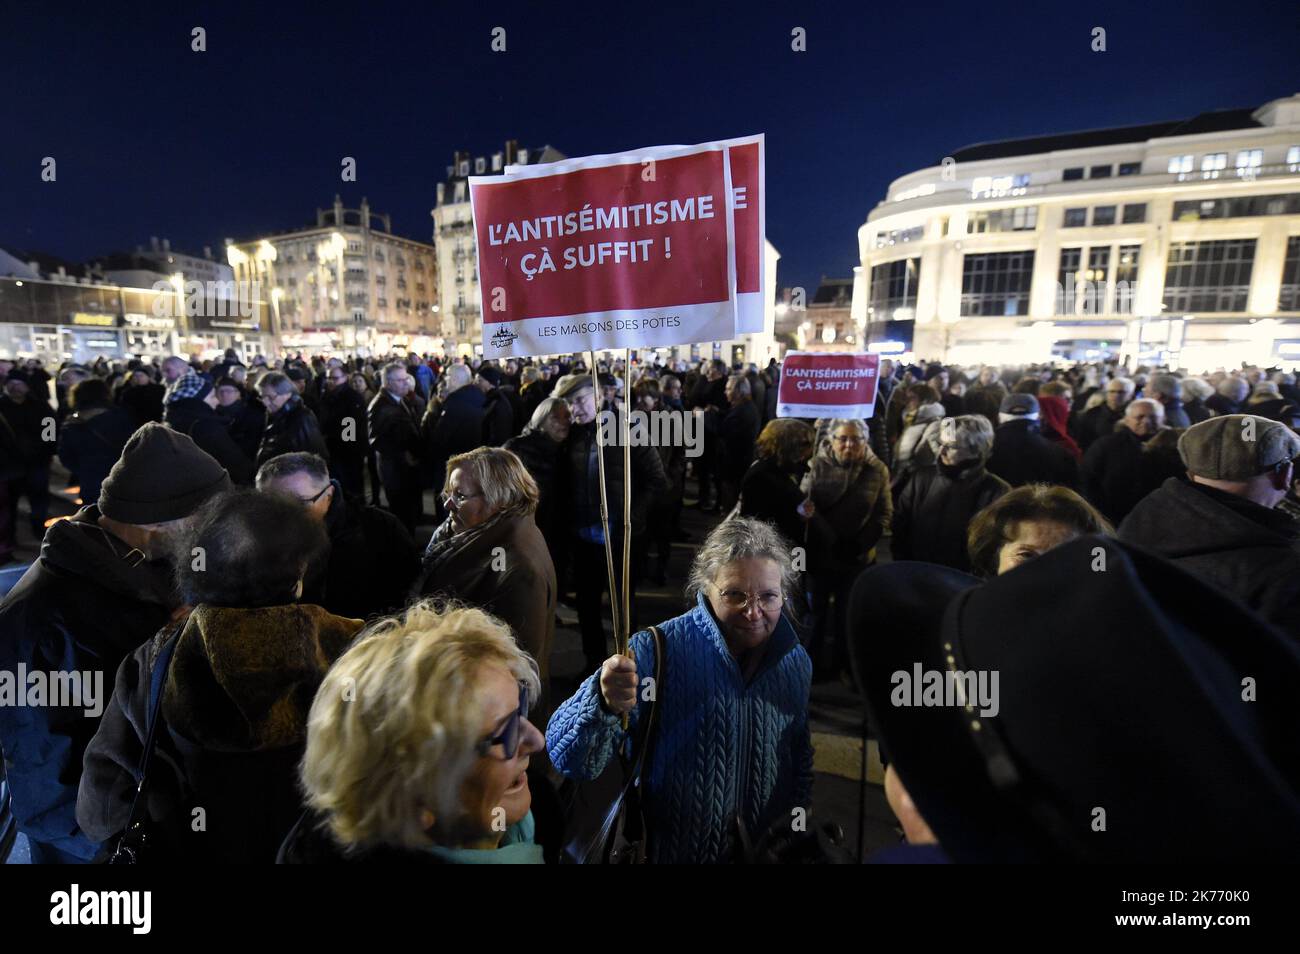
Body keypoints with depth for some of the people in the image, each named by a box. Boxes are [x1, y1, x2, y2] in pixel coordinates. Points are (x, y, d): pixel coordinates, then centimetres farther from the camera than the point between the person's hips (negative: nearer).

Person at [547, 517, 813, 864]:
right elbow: (568, 759, -30)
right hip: (672, 851, -3)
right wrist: (604, 704, -49)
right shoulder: (656, 651, -24)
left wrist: (798, 807, -3)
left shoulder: (797, 662, -7)